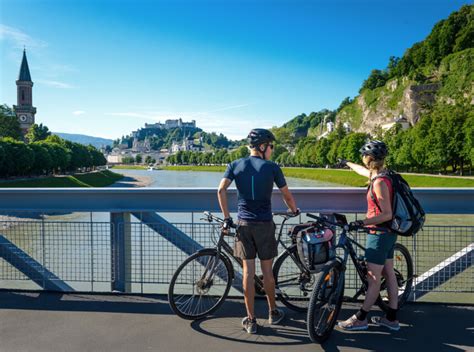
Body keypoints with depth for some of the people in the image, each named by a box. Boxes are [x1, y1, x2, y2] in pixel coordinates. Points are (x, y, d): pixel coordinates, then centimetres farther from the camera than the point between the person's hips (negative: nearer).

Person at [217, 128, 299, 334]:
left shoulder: (235, 165, 5)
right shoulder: (272, 167, -1)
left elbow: (221, 190, -6)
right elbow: (287, 196, 4)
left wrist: (227, 218, 1)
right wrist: (295, 211, 24)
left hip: (244, 224, 2)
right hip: (265, 224, -2)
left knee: (248, 271, 6)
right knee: (267, 271, 11)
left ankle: (251, 320, 13)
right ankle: (273, 313, 28)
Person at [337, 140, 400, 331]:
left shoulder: (379, 182, -22)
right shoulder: (378, 175, 5)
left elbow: (387, 214, -24)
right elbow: (363, 171, 28)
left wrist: (363, 222, -28)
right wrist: (347, 163, 43)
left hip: (380, 234, -9)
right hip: (388, 234, 9)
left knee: (373, 279, 0)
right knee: (389, 274, 14)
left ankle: (360, 319, 11)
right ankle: (391, 318, 25)